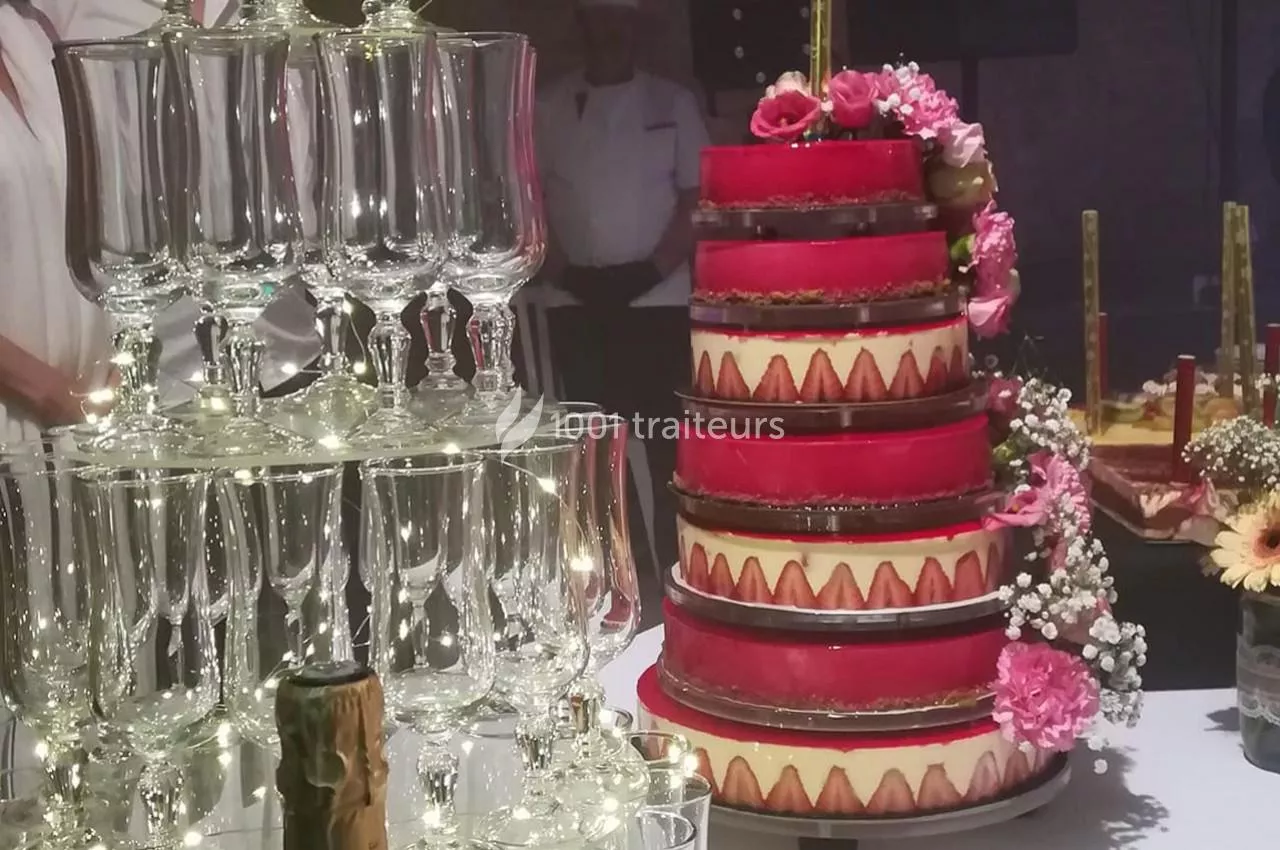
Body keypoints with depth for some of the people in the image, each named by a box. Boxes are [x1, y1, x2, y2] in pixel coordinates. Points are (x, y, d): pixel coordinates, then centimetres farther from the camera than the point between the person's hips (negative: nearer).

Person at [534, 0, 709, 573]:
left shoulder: (672, 104, 7)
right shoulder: (547, 109, 9)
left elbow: (699, 199, 2)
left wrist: (650, 270, -9)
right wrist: (564, 273, -8)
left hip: (658, 301, -1)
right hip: (577, 304, 1)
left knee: (668, 443, -2)